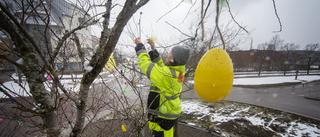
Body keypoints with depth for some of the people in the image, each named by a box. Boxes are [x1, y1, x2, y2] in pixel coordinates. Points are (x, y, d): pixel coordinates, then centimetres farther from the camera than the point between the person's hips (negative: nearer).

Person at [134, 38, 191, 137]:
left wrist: (139, 45, -6)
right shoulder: (177, 72, -4)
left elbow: (145, 63, -20)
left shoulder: (166, 74, -29)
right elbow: (159, 65, 10)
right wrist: (153, 49, 9)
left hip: (162, 119, -8)